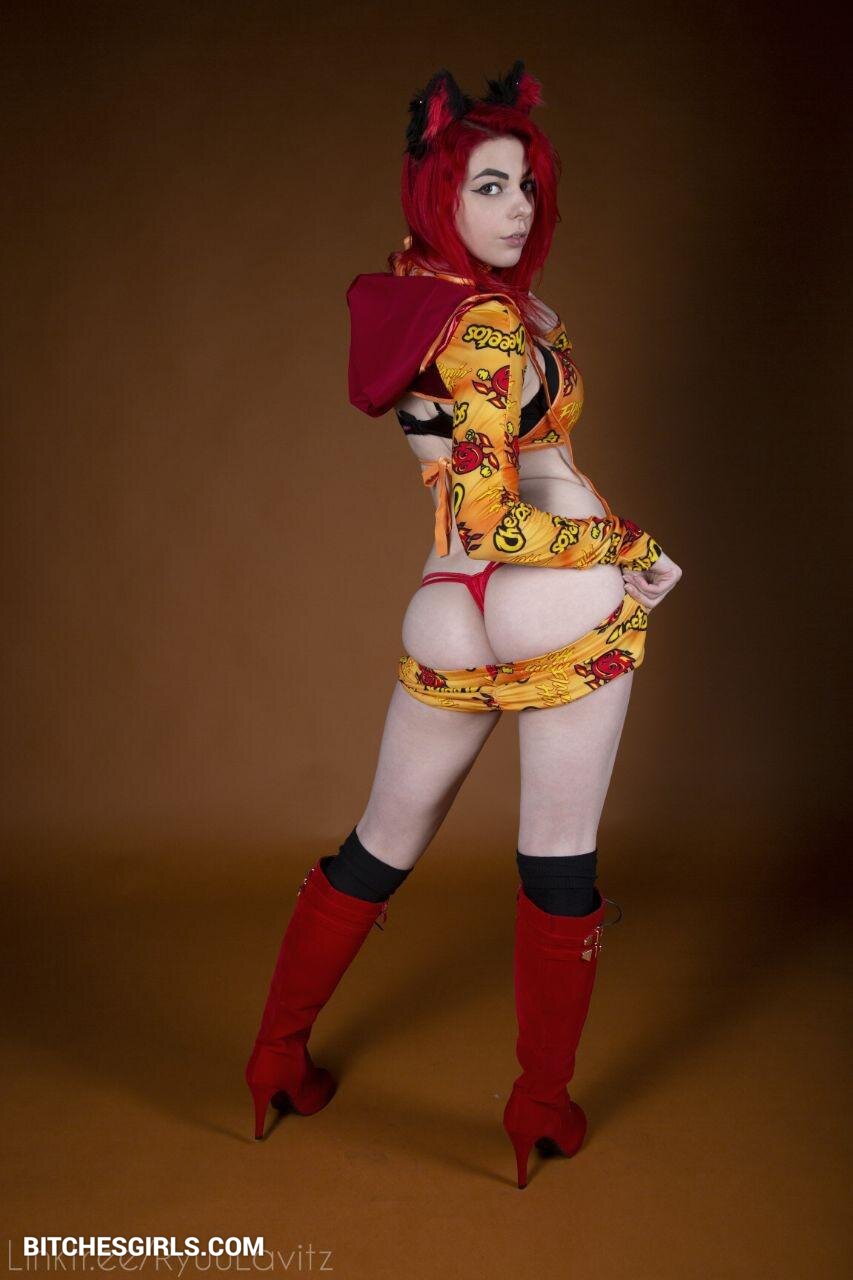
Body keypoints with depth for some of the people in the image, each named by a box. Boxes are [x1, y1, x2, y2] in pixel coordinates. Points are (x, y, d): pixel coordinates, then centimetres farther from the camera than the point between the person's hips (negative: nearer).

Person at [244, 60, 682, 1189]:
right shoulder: (489, 322, -15)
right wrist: (633, 554, -10)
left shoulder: (397, 291, 8)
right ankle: (543, 1108, 20)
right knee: (561, 857, 7)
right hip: (565, 600, -7)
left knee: (382, 844, 19)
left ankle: (279, 1058, 31)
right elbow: (490, 523, -21)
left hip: (452, 617, 7)